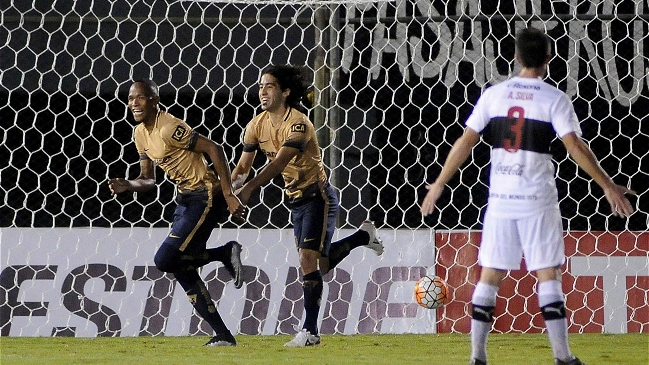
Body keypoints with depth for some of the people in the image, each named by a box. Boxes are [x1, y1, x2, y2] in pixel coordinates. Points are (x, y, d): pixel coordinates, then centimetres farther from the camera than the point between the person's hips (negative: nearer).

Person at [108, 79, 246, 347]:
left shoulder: (168, 128, -19)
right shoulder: (141, 133, 9)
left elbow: (214, 149, -21)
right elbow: (148, 179, 15)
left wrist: (228, 194, -23)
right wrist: (127, 185, -7)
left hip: (206, 196, -10)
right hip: (186, 199, 10)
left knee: (165, 260, -17)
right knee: (182, 269, 7)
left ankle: (226, 253, 0)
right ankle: (223, 336, 12)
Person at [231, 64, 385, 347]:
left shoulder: (298, 124, -23)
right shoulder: (256, 126, -1)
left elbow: (278, 164, -34)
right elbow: (243, 167, 4)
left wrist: (248, 188, -44)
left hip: (318, 196, -8)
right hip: (296, 199, 8)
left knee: (308, 259, -17)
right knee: (319, 264, 14)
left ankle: (310, 331, -13)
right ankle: (363, 235, 39)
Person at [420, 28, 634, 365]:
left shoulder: (494, 95, 3)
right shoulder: (554, 99, -5)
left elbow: (465, 141, 2)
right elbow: (575, 147, -12)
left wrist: (439, 184, 8)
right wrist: (608, 186, -7)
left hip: (500, 198, 2)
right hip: (538, 198, -2)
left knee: (490, 275, 7)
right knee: (548, 275, 2)